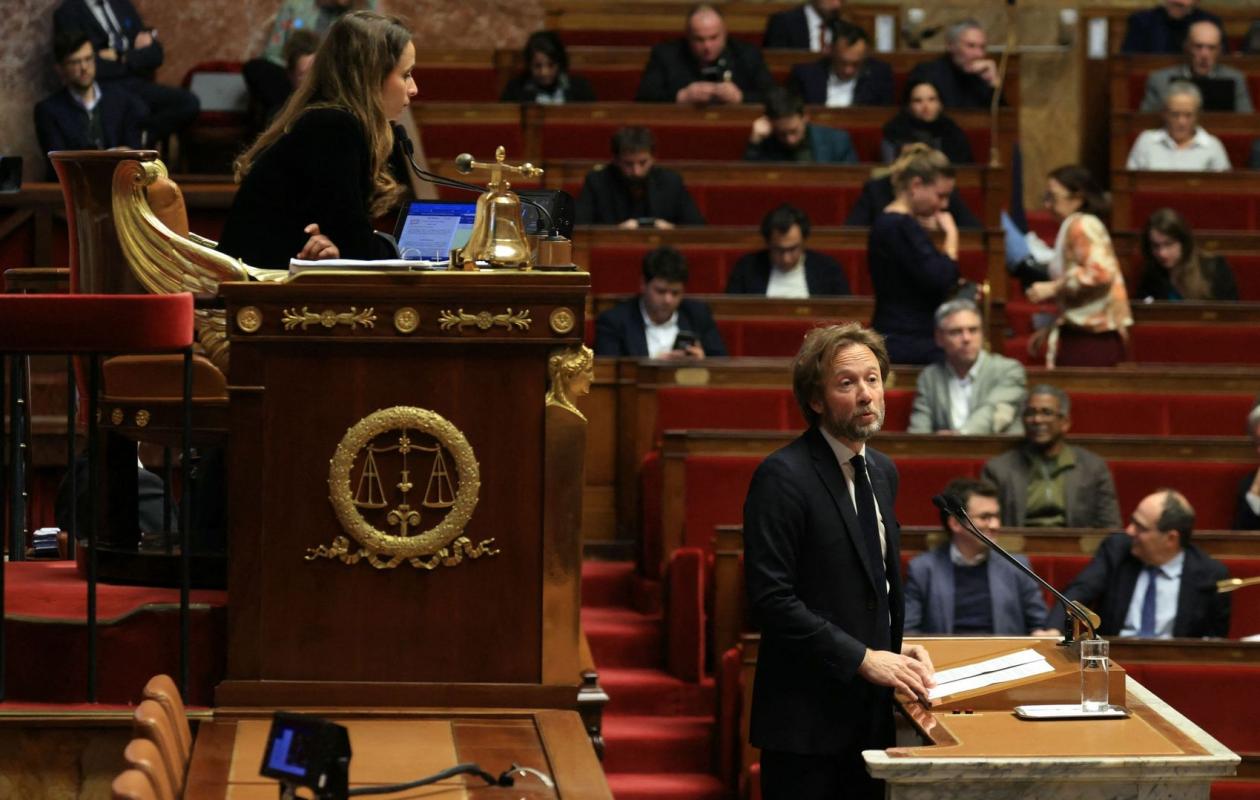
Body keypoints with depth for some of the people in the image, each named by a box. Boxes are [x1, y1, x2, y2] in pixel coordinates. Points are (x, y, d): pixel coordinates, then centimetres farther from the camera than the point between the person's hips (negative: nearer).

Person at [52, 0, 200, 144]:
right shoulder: (68, 12, -1)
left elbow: (155, 53, 12)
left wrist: (123, 58, -5)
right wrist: (138, 56, -3)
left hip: (137, 84, 6)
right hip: (103, 88, -6)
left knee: (189, 102, -21)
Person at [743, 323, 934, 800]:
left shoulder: (882, 472, 13)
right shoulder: (782, 477, -14)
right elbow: (771, 599, -20)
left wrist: (897, 646, 6)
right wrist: (863, 658, -19)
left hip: (871, 712, 7)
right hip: (806, 715, -7)